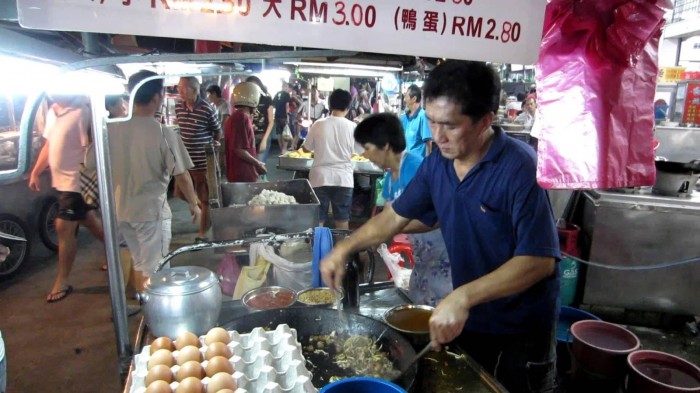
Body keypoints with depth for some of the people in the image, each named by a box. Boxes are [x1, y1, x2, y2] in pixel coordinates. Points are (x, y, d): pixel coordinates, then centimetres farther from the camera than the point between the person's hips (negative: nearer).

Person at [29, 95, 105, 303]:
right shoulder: (53, 111, 9)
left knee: (64, 228, -3)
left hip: (76, 182, -9)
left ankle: (62, 281, 10)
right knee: (90, 221, 19)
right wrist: (35, 172, 17)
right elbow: (49, 145, 18)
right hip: (62, 180, 9)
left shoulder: (81, 112, -19)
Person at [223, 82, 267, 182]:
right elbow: (239, 150, -22)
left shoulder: (237, 116, 12)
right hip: (243, 174, -10)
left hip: (241, 173, 10)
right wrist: (258, 164, -12)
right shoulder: (242, 117, -18)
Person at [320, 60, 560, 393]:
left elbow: (539, 261, -27)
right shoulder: (436, 164, -5)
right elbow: (396, 216, 7)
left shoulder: (520, 168, -24)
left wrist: (462, 297, -34)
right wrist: (345, 248, -2)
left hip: (519, 332, -5)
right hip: (466, 321, 6)